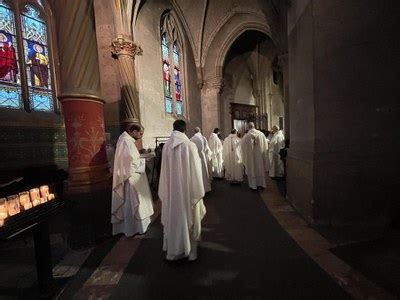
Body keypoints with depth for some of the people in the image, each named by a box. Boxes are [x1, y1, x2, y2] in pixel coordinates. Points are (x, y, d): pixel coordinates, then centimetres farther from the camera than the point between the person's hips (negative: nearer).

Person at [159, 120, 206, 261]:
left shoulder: (166, 146, -4)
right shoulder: (190, 145, -14)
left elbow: (165, 170, 1)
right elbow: (195, 170, -12)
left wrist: (166, 190, 11)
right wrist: (198, 190, -2)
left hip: (171, 188, 3)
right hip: (187, 188, -3)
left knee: (173, 216, 18)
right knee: (188, 217, 14)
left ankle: (174, 248, 34)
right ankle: (189, 249, 31)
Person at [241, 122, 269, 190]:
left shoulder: (245, 137, -13)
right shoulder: (261, 134, -8)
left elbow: (244, 150, -6)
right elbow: (265, 147, 0)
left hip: (250, 157, -2)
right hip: (260, 156, 2)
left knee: (252, 170, 11)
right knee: (260, 169, 16)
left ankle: (253, 185, 20)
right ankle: (261, 184, 29)